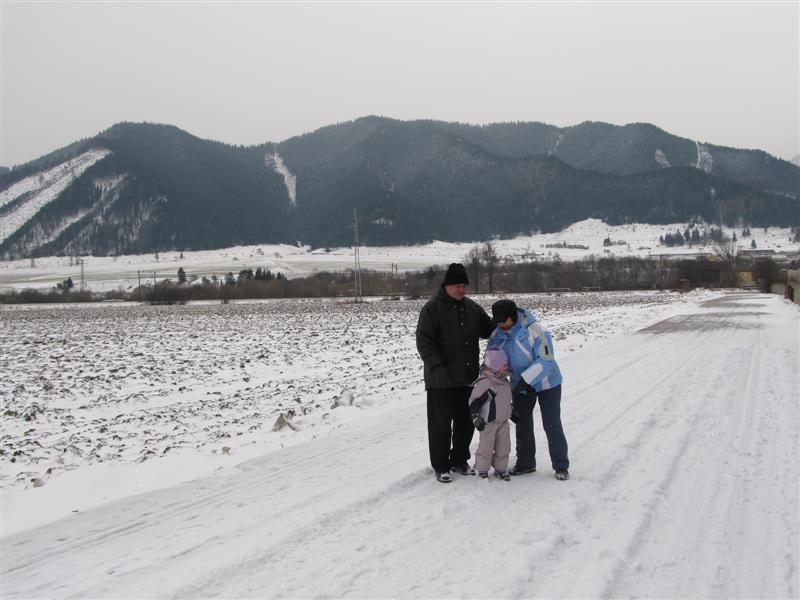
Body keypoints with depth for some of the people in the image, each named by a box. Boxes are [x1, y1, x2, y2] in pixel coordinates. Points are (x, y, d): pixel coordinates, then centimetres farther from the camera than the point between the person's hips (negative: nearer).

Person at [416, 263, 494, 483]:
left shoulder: (472, 308, 9)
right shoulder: (432, 308, -9)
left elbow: (489, 330, 19)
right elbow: (424, 341, -15)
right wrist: (436, 366, -26)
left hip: (468, 378, 6)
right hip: (441, 381, -6)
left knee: (466, 423, 14)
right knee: (441, 424, 2)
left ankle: (459, 460, 30)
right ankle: (441, 466, 14)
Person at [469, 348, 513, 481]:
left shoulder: (504, 382, 8)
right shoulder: (484, 383, -19)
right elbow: (474, 402, -18)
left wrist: (513, 413, 29)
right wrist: (476, 418, -22)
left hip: (503, 421, 8)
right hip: (489, 422, -8)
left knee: (504, 446, 10)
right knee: (486, 446, -1)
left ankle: (500, 469, 23)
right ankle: (482, 470, 11)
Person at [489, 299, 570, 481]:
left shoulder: (535, 330, -30)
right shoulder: (499, 334, -12)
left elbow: (546, 361, -30)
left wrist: (526, 379, -34)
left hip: (546, 384, -6)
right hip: (520, 385, 6)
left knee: (552, 425, -1)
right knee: (522, 424, 14)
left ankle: (561, 466, 10)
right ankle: (525, 462, 28)